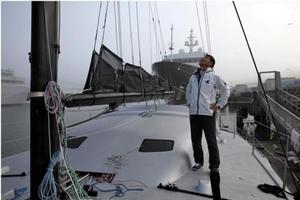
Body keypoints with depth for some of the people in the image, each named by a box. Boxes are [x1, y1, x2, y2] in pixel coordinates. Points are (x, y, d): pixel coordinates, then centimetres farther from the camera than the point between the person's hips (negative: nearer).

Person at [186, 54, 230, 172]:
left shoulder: (214, 76, 0)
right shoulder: (193, 77, 13)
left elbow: (225, 90, 6)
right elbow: (188, 91, 28)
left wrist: (219, 105, 2)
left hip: (208, 114, -4)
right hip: (193, 114, 4)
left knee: (211, 142, 3)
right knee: (195, 140, 13)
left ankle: (214, 166, 18)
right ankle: (198, 161, 31)